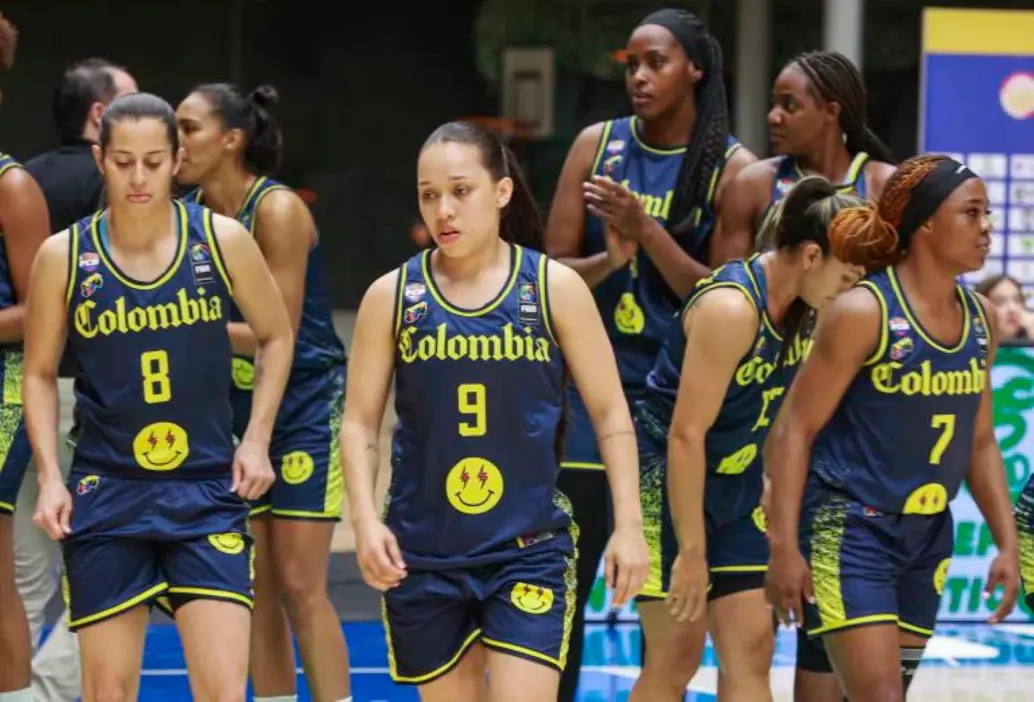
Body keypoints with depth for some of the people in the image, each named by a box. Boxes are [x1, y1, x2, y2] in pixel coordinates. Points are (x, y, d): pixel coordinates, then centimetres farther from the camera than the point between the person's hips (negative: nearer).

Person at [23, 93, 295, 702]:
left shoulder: (223, 241, -3)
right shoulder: (64, 257, -3)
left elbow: (276, 336, 12)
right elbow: (40, 374, 8)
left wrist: (256, 440, 3)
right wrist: (50, 479, -2)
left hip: (208, 491, 0)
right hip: (106, 494, 0)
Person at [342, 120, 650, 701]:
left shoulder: (555, 288, -2)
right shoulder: (392, 296, 0)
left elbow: (610, 412, 2)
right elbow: (360, 421, 5)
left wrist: (629, 525, -4)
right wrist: (365, 520, -9)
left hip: (529, 550, -2)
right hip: (420, 555, 2)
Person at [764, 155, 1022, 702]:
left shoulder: (979, 320, 7)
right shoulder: (864, 312, -13)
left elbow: (981, 442, 18)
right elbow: (794, 429, -12)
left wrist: (1007, 543, 11)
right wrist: (783, 548, -17)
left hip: (926, 536, 7)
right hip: (849, 531, -7)